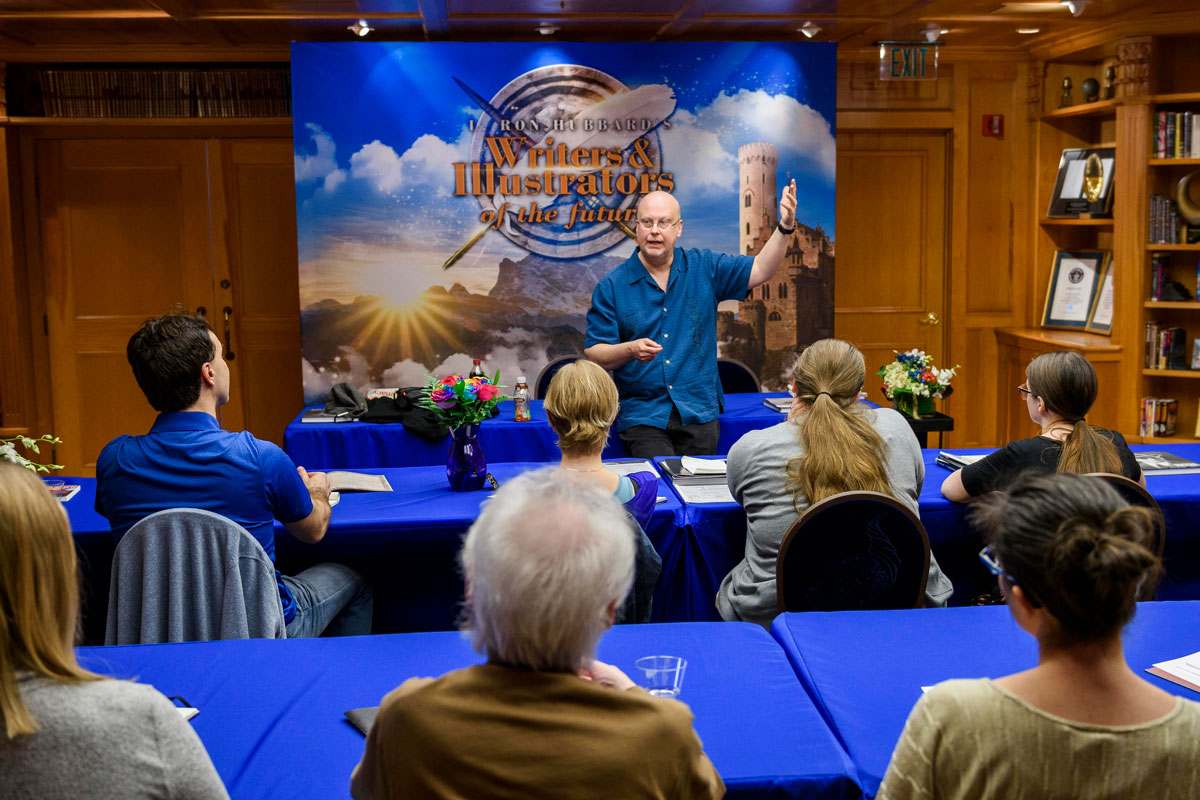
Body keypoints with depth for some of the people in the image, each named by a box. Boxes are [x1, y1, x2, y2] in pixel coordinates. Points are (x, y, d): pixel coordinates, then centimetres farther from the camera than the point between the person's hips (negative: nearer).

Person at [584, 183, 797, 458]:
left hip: (698, 412, 2)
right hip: (642, 415, -2)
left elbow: (760, 270, 3)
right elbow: (593, 353, 0)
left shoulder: (704, 267, 8)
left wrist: (785, 226, -11)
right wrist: (631, 350, -19)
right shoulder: (612, 286, 2)